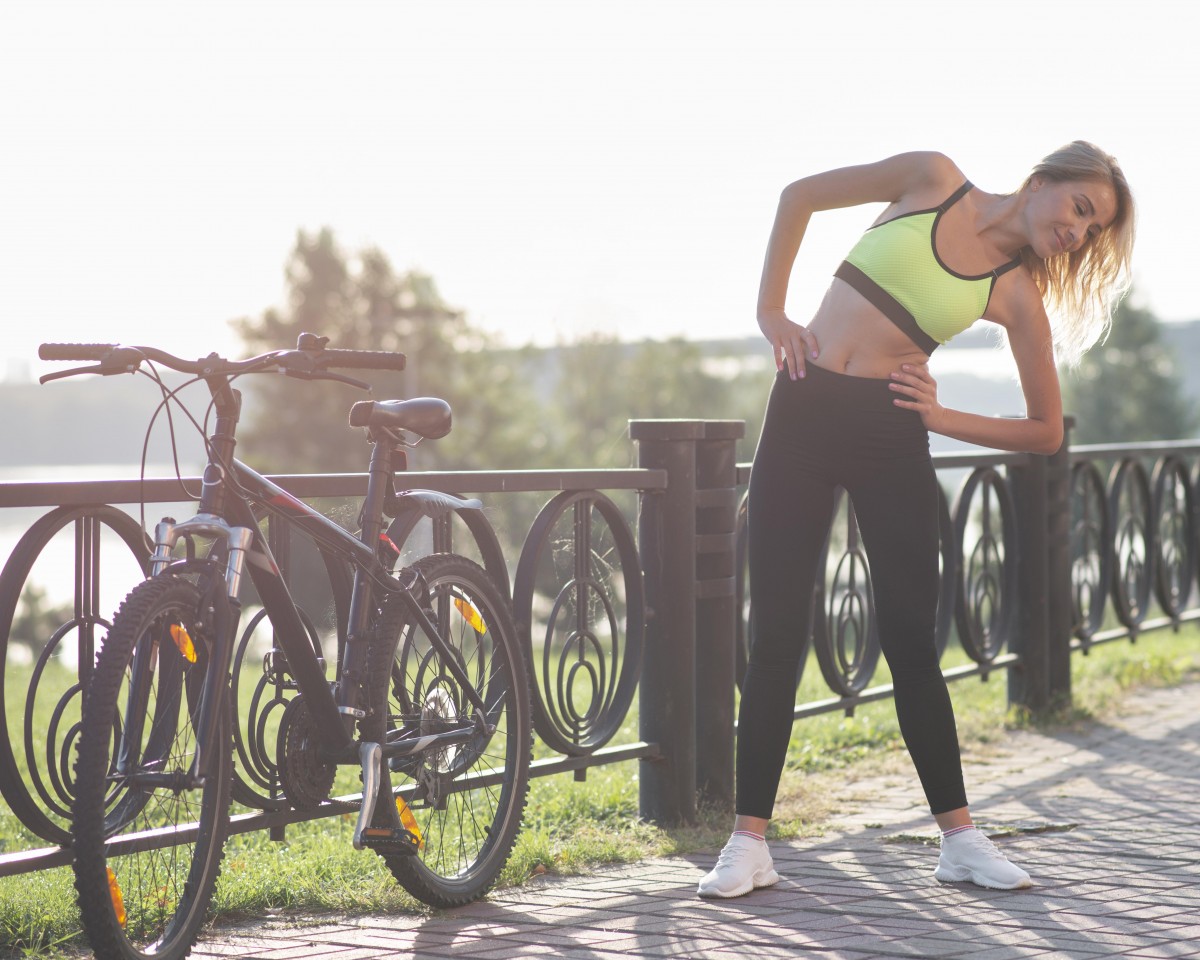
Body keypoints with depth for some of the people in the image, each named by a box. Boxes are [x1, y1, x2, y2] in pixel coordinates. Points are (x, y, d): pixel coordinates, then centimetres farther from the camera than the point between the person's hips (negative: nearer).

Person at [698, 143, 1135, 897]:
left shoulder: (1017, 295, 1)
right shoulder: (934, 180, 2)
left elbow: (1048, 432, 5)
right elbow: (800, 196, 10)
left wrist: (942, 417, -5)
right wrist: (772, 311, 3)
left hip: (891, 438, 0)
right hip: (801, 412, 0)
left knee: (911, 641, 1)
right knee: (777, 636, -1)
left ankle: (960, 837, 12)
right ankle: (750, 842, 4)